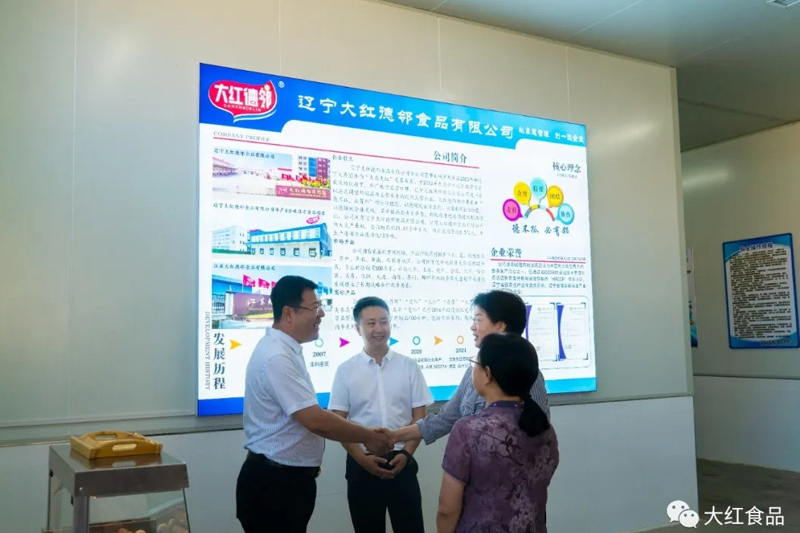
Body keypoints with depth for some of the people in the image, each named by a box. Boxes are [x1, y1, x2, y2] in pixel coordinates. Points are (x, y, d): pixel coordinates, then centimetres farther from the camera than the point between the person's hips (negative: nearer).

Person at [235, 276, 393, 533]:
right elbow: (315, 420, -26)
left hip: (288, 478, 10)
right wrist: (368, 436, -14)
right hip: (273, 484, -10)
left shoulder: (285, 350, 9)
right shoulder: (277, 357, -24)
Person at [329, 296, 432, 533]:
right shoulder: (346, 370, -1)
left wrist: (406, 454, -9)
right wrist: (362, 458, -10)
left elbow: (419, 417, 3)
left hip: (401, 462, 0)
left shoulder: (409, 366, 2)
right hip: (362, 465, 0)